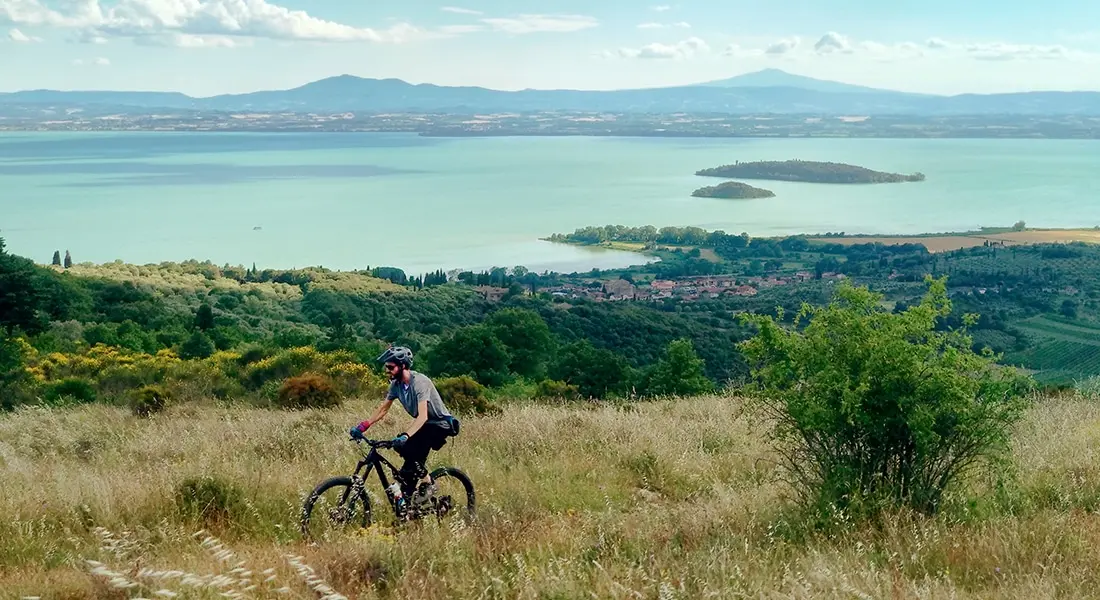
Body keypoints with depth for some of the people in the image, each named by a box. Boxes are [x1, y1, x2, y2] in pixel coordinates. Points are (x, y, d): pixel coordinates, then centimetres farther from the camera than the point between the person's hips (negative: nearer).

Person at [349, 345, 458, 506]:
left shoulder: (419, 382, -27)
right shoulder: (396, 384, -3)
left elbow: (423, 416, -36)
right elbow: (382, 410, 5)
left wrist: (405, 436, -48)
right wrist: (362, 426, -7)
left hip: (441, 424, -8)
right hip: (423, 424, 8)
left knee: (409, 447, -26)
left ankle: (427, 484, -8)